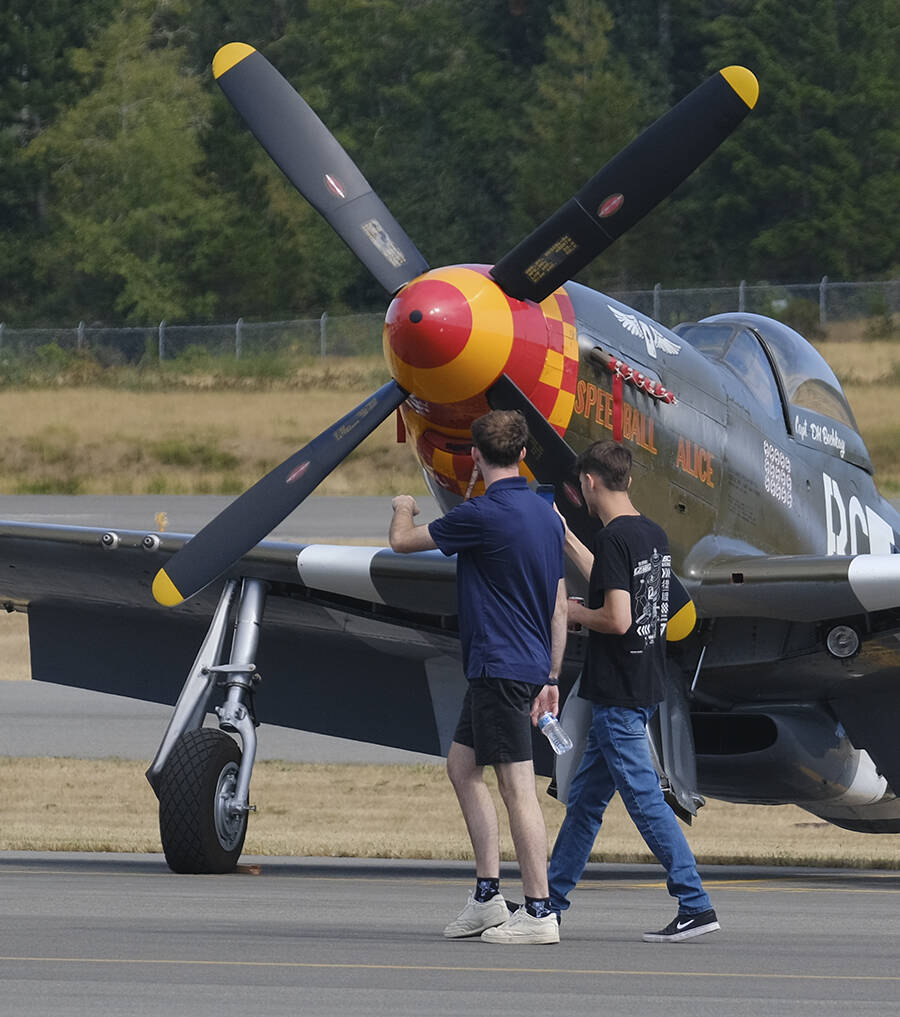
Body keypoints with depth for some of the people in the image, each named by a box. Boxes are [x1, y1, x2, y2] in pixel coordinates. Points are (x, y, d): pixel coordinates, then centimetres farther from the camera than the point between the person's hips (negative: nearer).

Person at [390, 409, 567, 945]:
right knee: (463, 766, 17)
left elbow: (403, 541, -2)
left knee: (518, 785, -7)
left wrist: (404, 510, 22)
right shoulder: (547, 515, 9)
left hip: (500, 668, -9)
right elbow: (560, 606, 14)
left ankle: (540, 912, -7)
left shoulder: (482, 514, -16)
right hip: (532, 664, 9)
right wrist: (551, 678, 20)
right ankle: (488, 896, 15)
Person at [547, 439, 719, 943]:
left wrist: (572, 612, -5)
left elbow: (616, 618, -24)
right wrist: (566, 539, 33)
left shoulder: (614, 538, -17)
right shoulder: (654, 534, 10)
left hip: (619, 696, -10)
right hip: (644, 687, 10)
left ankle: (696, 906, -8)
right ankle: (551, 902, 25)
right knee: (584, 799, 17)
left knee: (645, 799, -7)